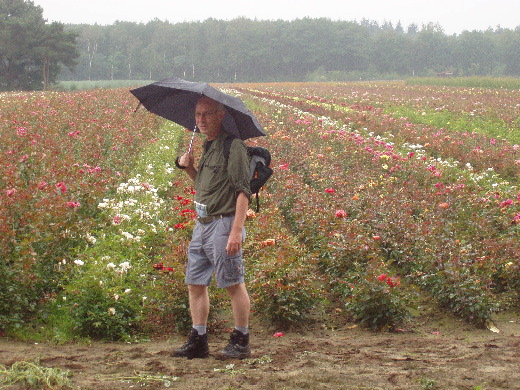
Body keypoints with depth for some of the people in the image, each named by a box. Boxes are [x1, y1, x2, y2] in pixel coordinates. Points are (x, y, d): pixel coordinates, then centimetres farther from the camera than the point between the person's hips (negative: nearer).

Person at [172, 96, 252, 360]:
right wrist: (189, 169, 8)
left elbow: (243, 191, -17)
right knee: (195, 283, 10)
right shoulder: (208, 146, 16)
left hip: (223, 224, -9)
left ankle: (241, 342, 7)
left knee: (233, 284, -2)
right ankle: (198, 341, 17)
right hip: (202, 225, 9)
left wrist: (236, 231, -23)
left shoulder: (232, 145, -12)